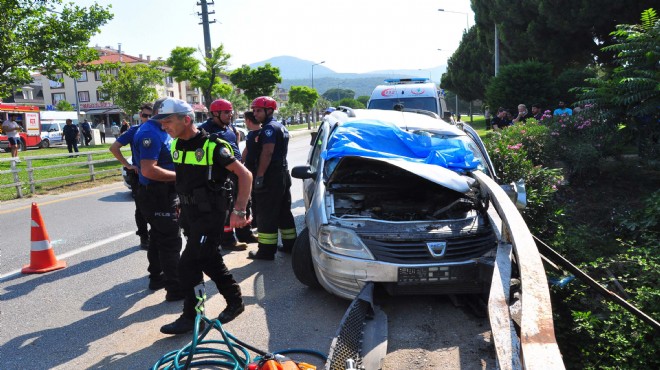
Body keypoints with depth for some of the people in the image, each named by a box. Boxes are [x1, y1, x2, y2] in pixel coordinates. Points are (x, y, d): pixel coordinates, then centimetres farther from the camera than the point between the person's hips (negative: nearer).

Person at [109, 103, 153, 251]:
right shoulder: (134, 131, -5)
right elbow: (114, 148, -6)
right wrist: (127, 165, -11)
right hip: (138, 175, -3)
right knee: (141, 208, 5)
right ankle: (144, 238, 15)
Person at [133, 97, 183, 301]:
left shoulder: (161, 131, 13)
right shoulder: (150, 133, -19)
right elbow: (149, 170, -28)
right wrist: (179, 175, -21)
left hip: (164, 195, 11)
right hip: (157, 196, -11)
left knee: (159, 237, 21)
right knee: (171, 241, -6)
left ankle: (157, 277, 36)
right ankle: (175, 288, 2)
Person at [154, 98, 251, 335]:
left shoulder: (212, 146, -19)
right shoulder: (176, 145, 4)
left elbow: (245, 175, -18)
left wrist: (239, 210, -22)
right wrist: (183, 206, 18)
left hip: (211, 213, -8)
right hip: (189, 212, 8)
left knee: (189, 264, -7)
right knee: (210, 260, 16)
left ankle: (191, 317, 9)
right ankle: (235, 301, 32)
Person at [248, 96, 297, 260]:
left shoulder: (269, 128, -13)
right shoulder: (281, 127, 18)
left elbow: (267, 153, -22)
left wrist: (259, 176, -22)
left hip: (271, 177, -10)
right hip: (283, 174, 10)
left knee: (266, 215, -5)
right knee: (284, 212, 15)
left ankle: (266, 251, -1)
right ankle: (290, 244, 22)